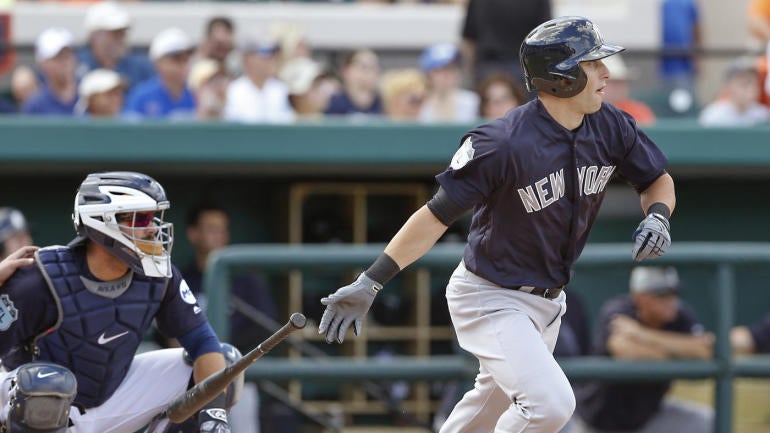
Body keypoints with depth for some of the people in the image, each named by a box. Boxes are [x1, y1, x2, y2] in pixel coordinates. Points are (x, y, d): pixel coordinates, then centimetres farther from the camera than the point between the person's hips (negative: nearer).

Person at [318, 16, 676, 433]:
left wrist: (657, 217, -15)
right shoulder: (503, 143, -28)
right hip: (490, 300, -8)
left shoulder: (610, 128, -7)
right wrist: (370, 282, -30)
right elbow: (437, 215, -25)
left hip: (547, 300, 8)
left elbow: (659, 181, 10)